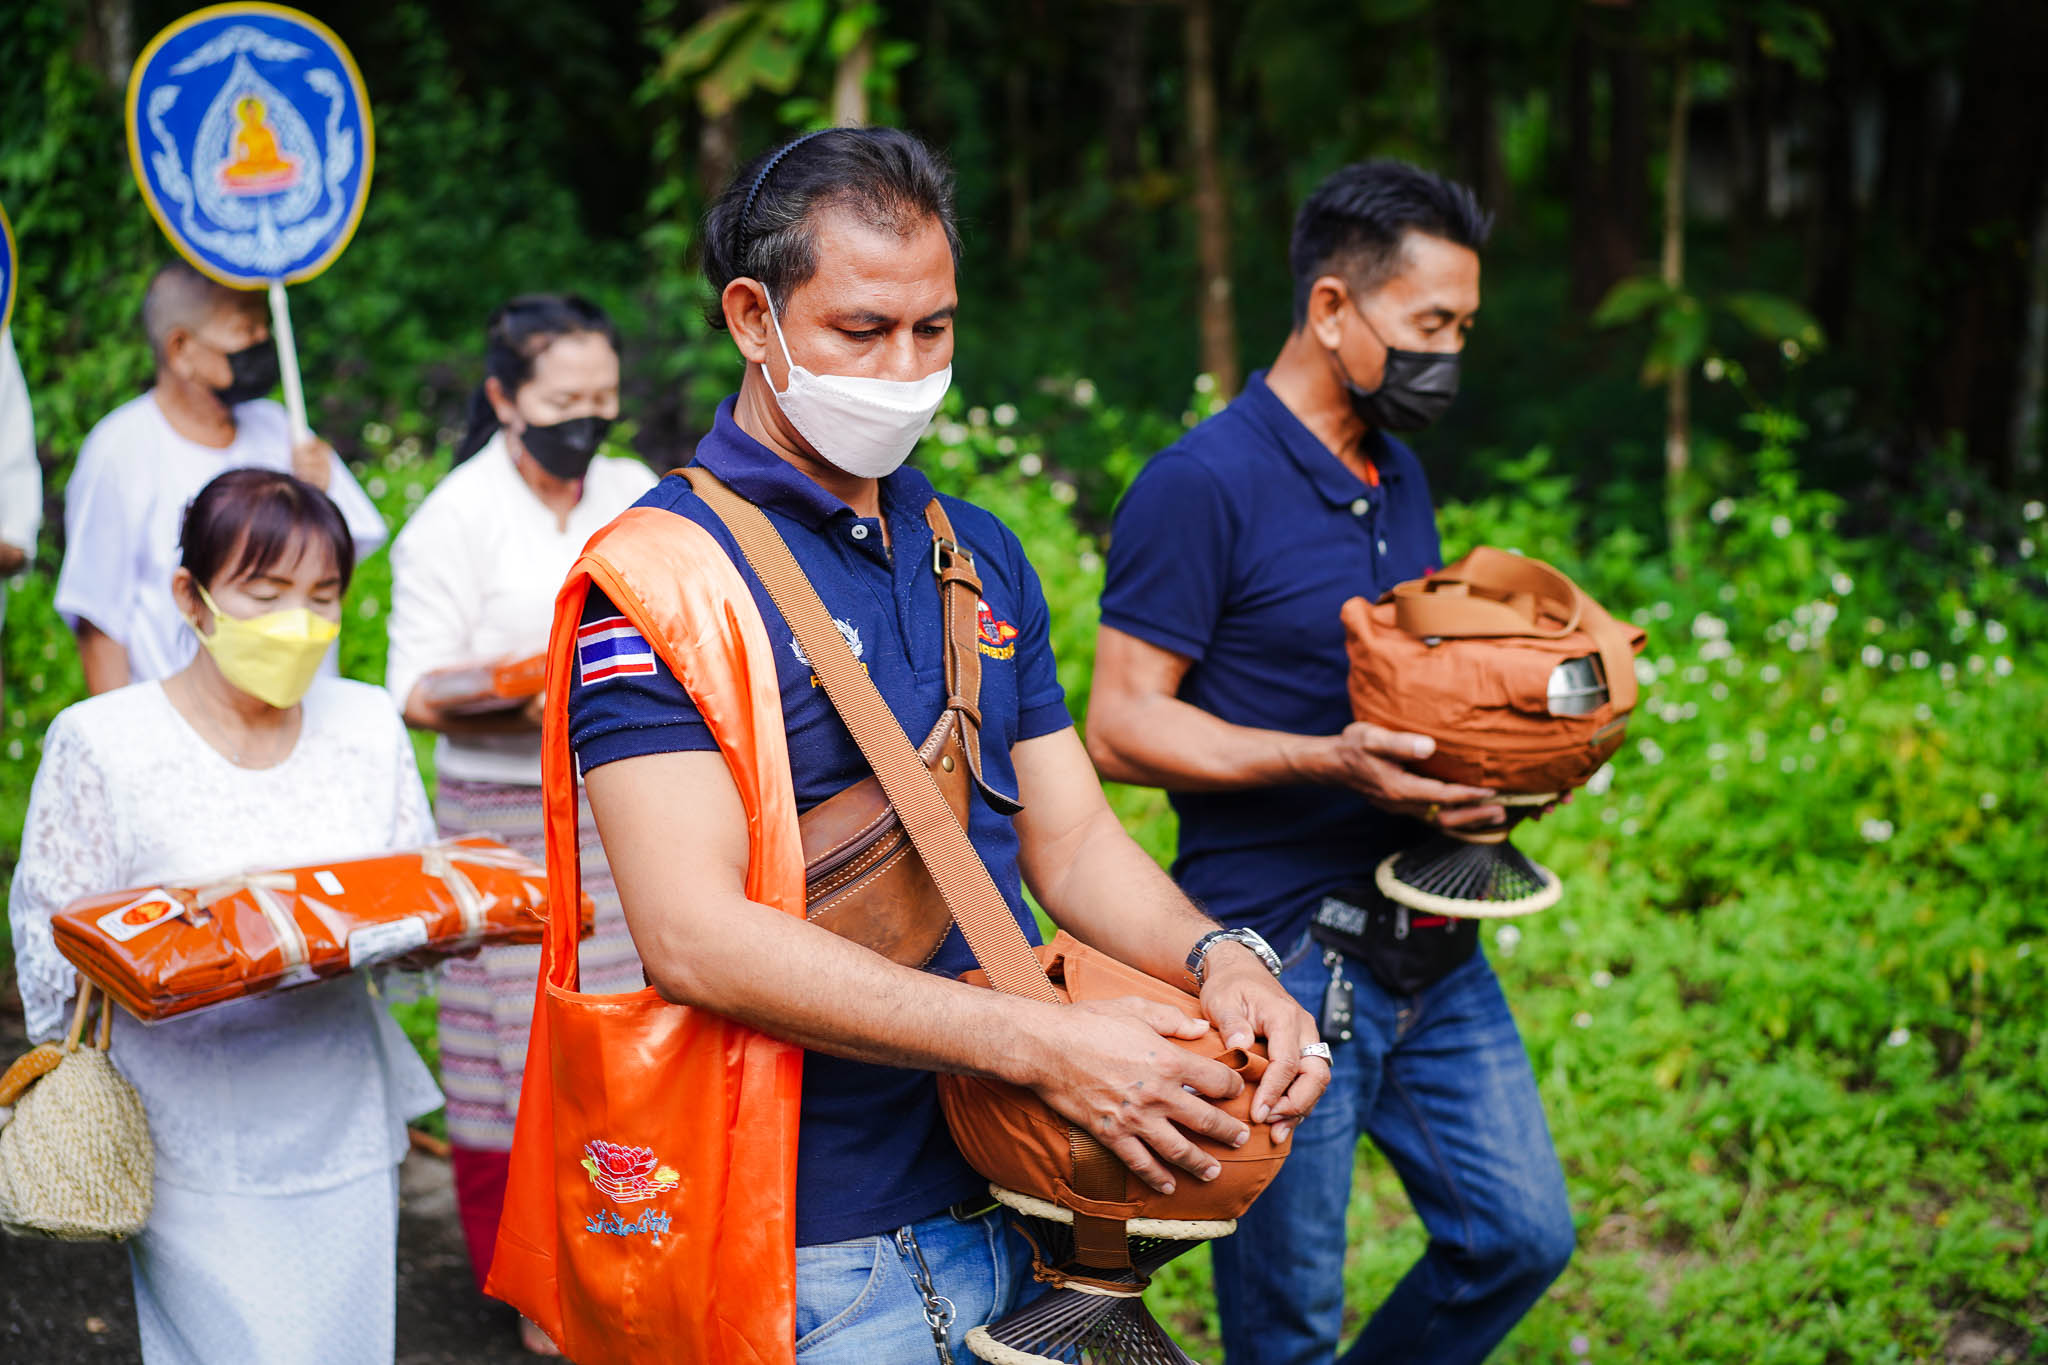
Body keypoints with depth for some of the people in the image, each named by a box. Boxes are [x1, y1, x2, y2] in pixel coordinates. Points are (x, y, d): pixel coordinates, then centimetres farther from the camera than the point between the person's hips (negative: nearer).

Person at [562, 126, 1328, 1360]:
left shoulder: (984, 556, 11)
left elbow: (1070, 840, 11)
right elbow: (697, 936, -23)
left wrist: (1218, 963, -11)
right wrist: (1041, 1044, -27)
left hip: (1021, 1206, 7)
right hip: (821, 1252, -6)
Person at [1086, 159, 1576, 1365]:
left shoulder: (1401, 476, 13)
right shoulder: (1203, 484, -13)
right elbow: (1122, 728, -15)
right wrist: (1329, 761, -25)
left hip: (1430, 949, 8)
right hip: (1281, 955, -7)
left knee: (1523, 1236, 11)